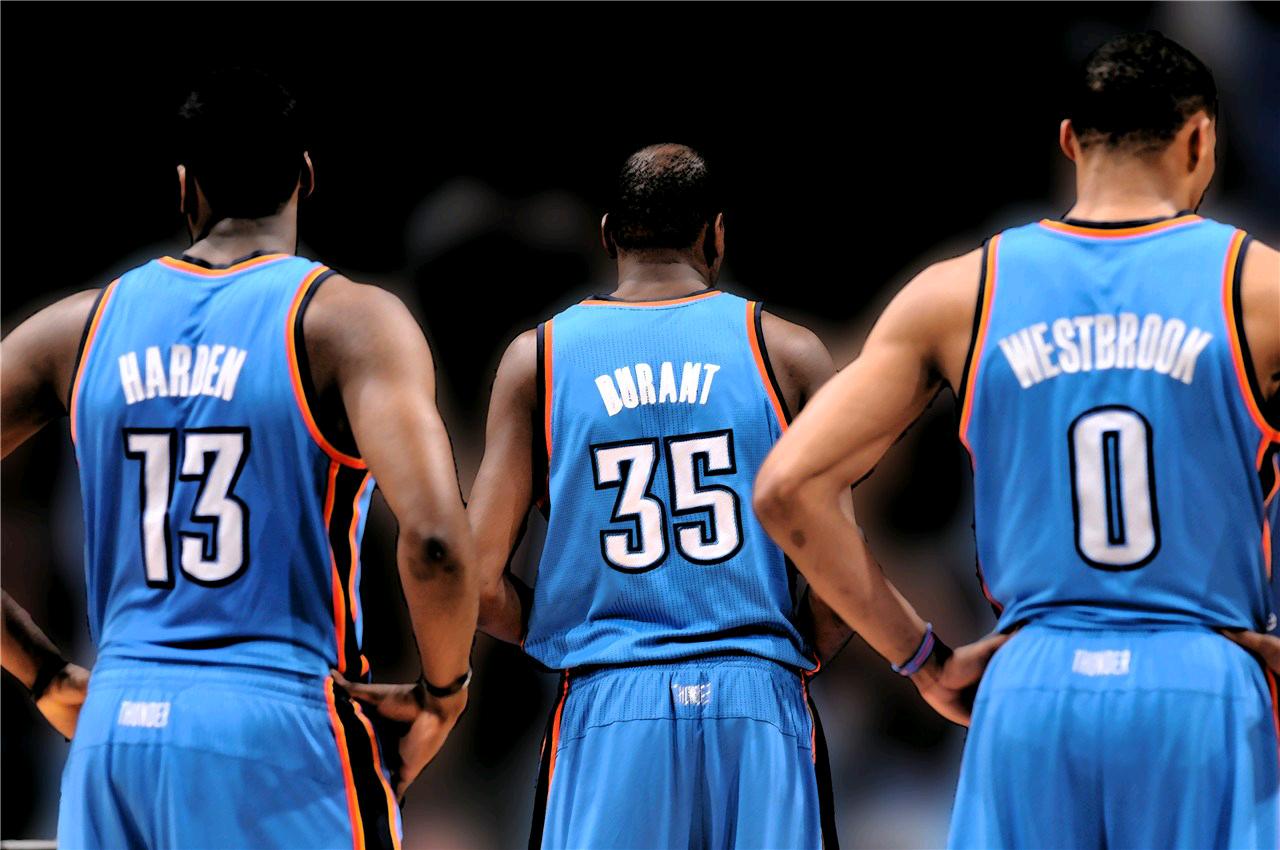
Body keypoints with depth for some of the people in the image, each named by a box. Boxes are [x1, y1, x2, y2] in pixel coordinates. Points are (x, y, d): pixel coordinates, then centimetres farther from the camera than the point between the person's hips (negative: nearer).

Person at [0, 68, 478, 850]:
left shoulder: (82, 326, 9)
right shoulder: (349, 319, -5)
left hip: (115, 728, 4)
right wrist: (442, 692, -2)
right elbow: (435, 540, -19)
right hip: (284, 728, -4)